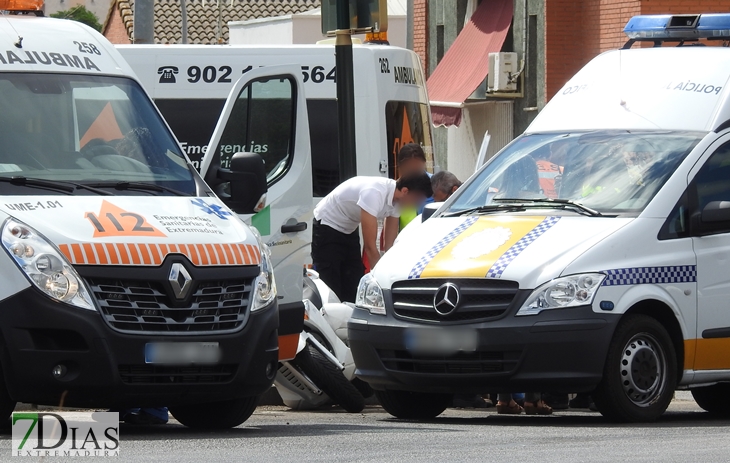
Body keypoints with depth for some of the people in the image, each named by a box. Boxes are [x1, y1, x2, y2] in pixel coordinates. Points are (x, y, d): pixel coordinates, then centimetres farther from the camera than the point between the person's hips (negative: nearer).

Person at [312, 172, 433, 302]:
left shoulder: (396, 200, -9)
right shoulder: (374, 194, -35)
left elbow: (388, 245, -3)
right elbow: (370, 247, -33)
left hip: (349, 231, 9)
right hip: (327, 228, -9)